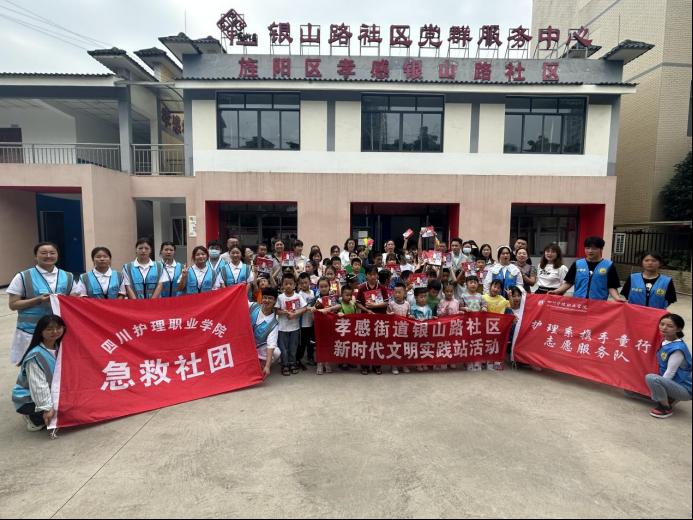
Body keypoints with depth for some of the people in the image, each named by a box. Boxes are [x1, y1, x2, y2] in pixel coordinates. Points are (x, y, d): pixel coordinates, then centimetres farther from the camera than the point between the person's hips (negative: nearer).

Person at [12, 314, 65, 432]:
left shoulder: (58, 348, -4)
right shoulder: (36, 356, -26)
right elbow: (39, 385, -27)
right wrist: (47, 407, -27)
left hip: (49, 393, 8)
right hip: (28, 399, -8)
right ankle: (33, 419, 1)